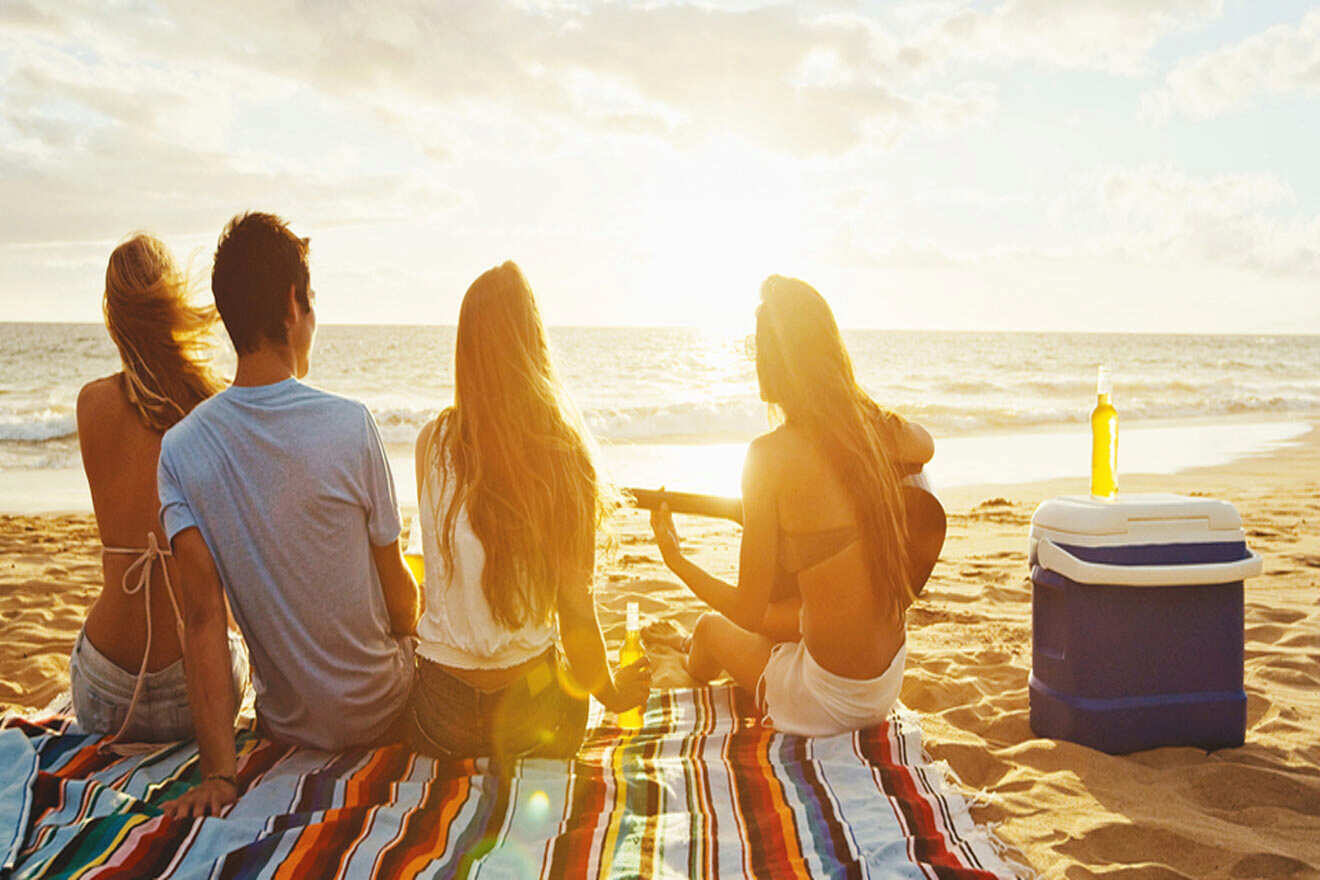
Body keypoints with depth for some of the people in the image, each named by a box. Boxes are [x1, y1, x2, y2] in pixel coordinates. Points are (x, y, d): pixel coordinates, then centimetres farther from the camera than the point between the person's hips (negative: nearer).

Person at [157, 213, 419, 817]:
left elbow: (203, 615, -16)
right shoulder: (350, 425, -22)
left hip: (286, 727, 3)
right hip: (383, 715, -3)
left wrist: (217, 771, -15)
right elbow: (399, 594, -12)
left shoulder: (181, 448, -12)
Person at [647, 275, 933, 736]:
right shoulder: (875, 427, -5)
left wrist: (676, 561, -1)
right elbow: (926, 446, 23)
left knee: (711, 627, 24)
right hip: (890, 681, 5)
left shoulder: (771, 455, -23)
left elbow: (749, 611, -17)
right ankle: (693, 650, 61)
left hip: (831, 701, -5)